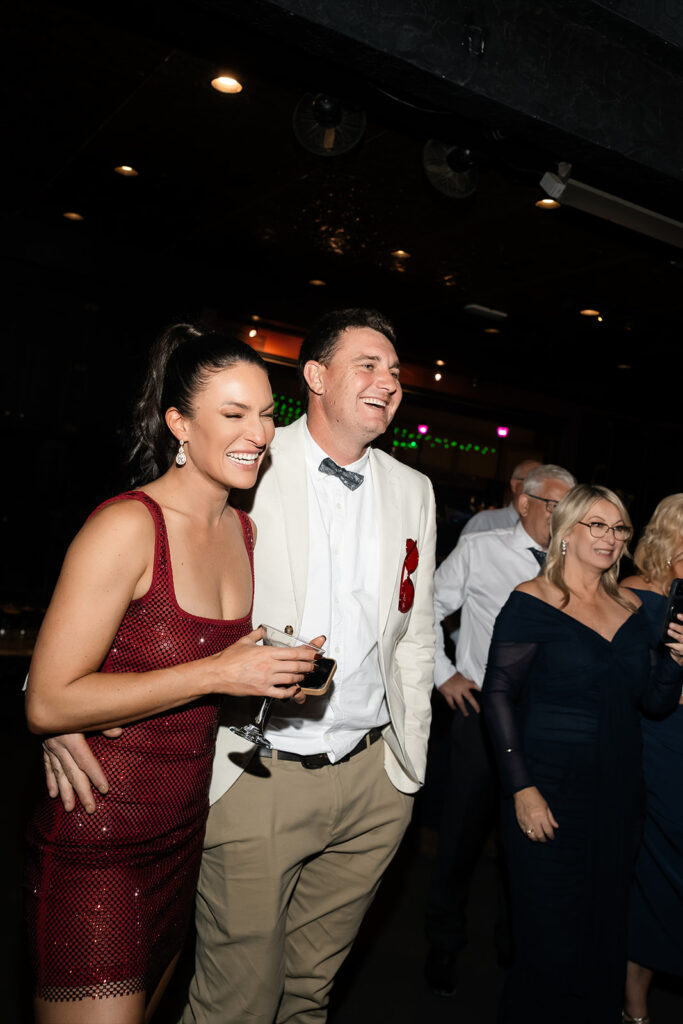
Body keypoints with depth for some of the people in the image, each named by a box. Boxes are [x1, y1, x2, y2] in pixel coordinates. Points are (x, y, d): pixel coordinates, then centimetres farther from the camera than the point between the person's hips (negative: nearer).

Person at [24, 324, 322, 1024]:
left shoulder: (245, 531, 5)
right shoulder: (127, 526, -19)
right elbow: (48, 703, -21)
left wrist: (281, 672, 3)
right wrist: (217, 674, -24)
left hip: (187, 830, 8)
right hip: (97, 842, -7)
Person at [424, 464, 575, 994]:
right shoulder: (479, 550, -4)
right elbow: (427, 610, 1)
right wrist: (444, 675, -3)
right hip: (484, 712, -3)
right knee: (463, 836, 5)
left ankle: (516, 945, 36)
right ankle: (444, 948, 27)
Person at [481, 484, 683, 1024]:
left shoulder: (630, 607, 8)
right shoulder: (533, 601, -9)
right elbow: (499, 695, -11)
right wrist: (522, 787, -16)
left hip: (619, 791, 6)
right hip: (551, 789, -5)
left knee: (606, 933, 16)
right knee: (551, 935, 3)